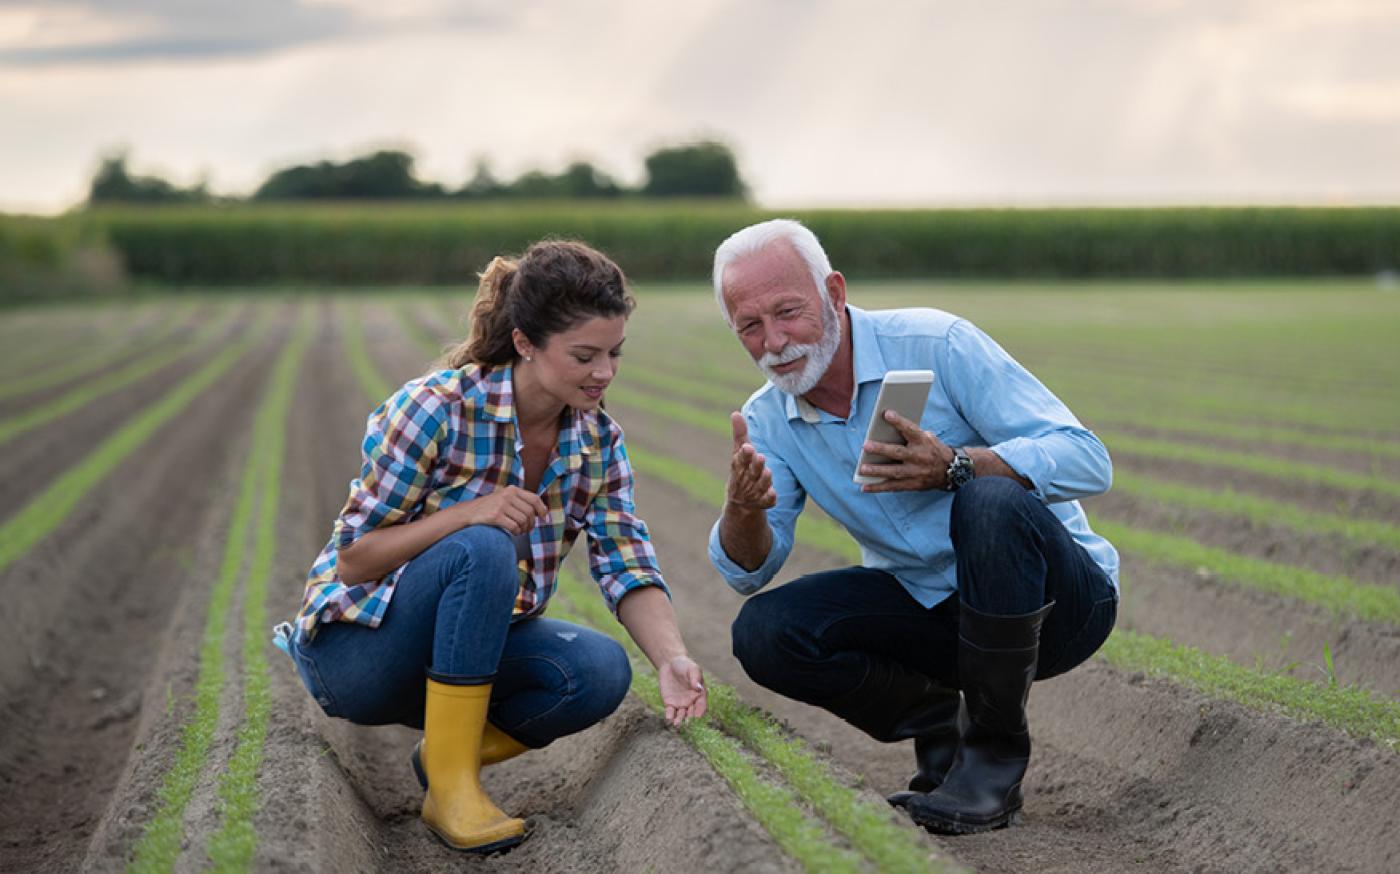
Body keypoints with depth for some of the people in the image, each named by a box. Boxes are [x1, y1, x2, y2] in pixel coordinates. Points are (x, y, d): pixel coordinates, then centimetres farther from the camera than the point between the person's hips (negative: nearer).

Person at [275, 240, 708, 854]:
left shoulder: (598, 440, -3)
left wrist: (672, 659, -29)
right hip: (355, 646, -5)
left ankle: (449, 752, -1)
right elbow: (352, 560, -19)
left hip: (461, 649, 5)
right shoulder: (438, 409, -21)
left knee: (601, 670, -24)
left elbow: (627, 567, -10)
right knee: (484, 550, -34)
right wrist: (470, 514, -33)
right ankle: (450, 785, -26)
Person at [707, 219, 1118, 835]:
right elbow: (748, 572, -4)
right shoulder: (766, 420, 0)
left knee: (992, 501, -36)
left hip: (1060, 599, -4)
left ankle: (995, 755, -20)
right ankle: (938, 727, 5)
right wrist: (743, 508, -27)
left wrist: (952, 466, -39)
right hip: (931, 610, 5)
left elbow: (1088, 461, -24)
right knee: (763, 633, -16)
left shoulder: (934, 344, -18)